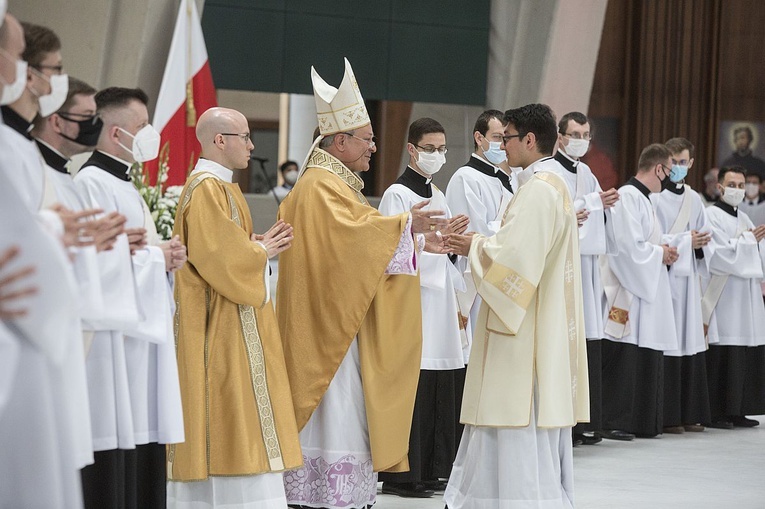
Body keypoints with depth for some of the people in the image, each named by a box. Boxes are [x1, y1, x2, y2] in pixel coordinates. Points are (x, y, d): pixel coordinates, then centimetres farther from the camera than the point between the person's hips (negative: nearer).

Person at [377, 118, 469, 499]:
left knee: (439, 392, 6)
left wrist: (456, 306, 17)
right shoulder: (397, 195, -6)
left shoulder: (436, 195, 17)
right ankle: (401, 475, -3)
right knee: (411, 390, -9)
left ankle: (430, 470, 13)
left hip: (437, 301, 8)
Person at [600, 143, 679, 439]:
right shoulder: (628, 197, -13)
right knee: (623, 360, -7)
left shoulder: (644, 199, 17)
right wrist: (660, 254, -8)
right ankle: (612, 423, -2)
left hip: (647, 291, 10)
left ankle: (642, 422, 14)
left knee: (647, 358, 10)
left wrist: (664, 251, 7)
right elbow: (627, 245, -21)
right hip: (627, 291, -10)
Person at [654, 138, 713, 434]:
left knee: (691, 344, 7)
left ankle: (689, 413, 13)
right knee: (666, 347, -8)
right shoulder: (654, 197, -6)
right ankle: (666, 417, -3)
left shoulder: (694, 200, 16)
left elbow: (704, 235, 19)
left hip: (688, 277, 7)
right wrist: (685, 240, -13)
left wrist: (701, 244, -3)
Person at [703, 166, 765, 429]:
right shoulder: (711, 216, -4)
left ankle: (737, 411, 11)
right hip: (722, 296, -8)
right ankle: (713, 413, -5)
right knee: (721, 357, -9)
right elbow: (719, 255, -14)